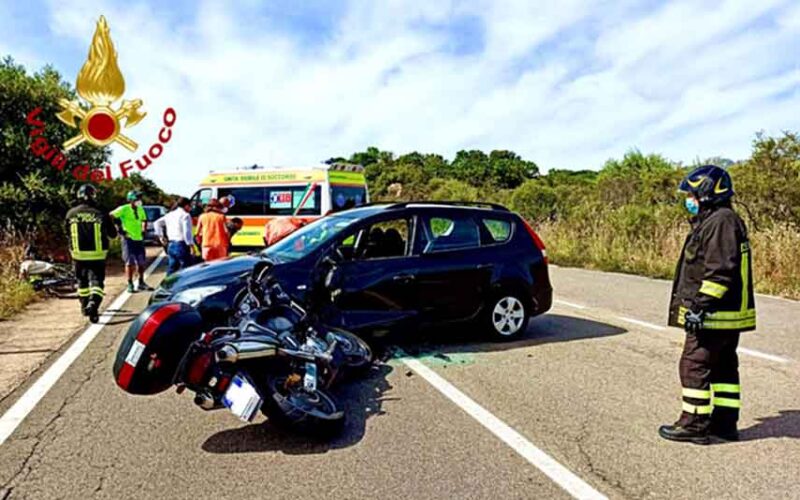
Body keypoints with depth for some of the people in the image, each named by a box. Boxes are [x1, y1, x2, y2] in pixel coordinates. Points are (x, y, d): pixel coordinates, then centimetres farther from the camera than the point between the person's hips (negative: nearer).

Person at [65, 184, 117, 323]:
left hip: (78, 254, 3)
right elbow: (113, 234, 3)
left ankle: (85, 306, 30)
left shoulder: (70, 214, -1)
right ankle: (93, 303, -23)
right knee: (97, 280, -1)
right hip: (97, 254, -2)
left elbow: (67, 234, 10)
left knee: (82, 280, 19)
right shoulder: (100, 214, -8)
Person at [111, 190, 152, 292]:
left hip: (139, 238, 6)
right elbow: (111, 216, -12)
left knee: (141, 262, 9)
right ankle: (130, 284, 6)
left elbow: (144, 220, 25)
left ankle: (141, 283, 20)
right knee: (130, 262, -2)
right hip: (128, 238, -6)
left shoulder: (140, 209, 8)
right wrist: (119, 228, -10)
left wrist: (143, 230, 14)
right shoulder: (124, 209, -10)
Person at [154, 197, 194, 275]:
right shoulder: (185, 215, -9)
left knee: (171, 269, 13)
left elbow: (157, 223, 23)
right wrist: (191, 244, -15)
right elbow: (187, 232, -18)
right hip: (181, 245, -8)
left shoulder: (170, 215, 15)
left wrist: (160, 235, 23)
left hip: (171, 245, 8)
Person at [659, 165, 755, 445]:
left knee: (694, 365, -3)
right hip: (728, 315, 11)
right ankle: (725, 422, 25)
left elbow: (720, 272, -24)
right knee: (723, 367, 15)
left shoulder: (720, 222, -16)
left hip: (714, 315, -11)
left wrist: (701, 305, -23)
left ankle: (695, 424, 6)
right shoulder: (715, 221, 17)